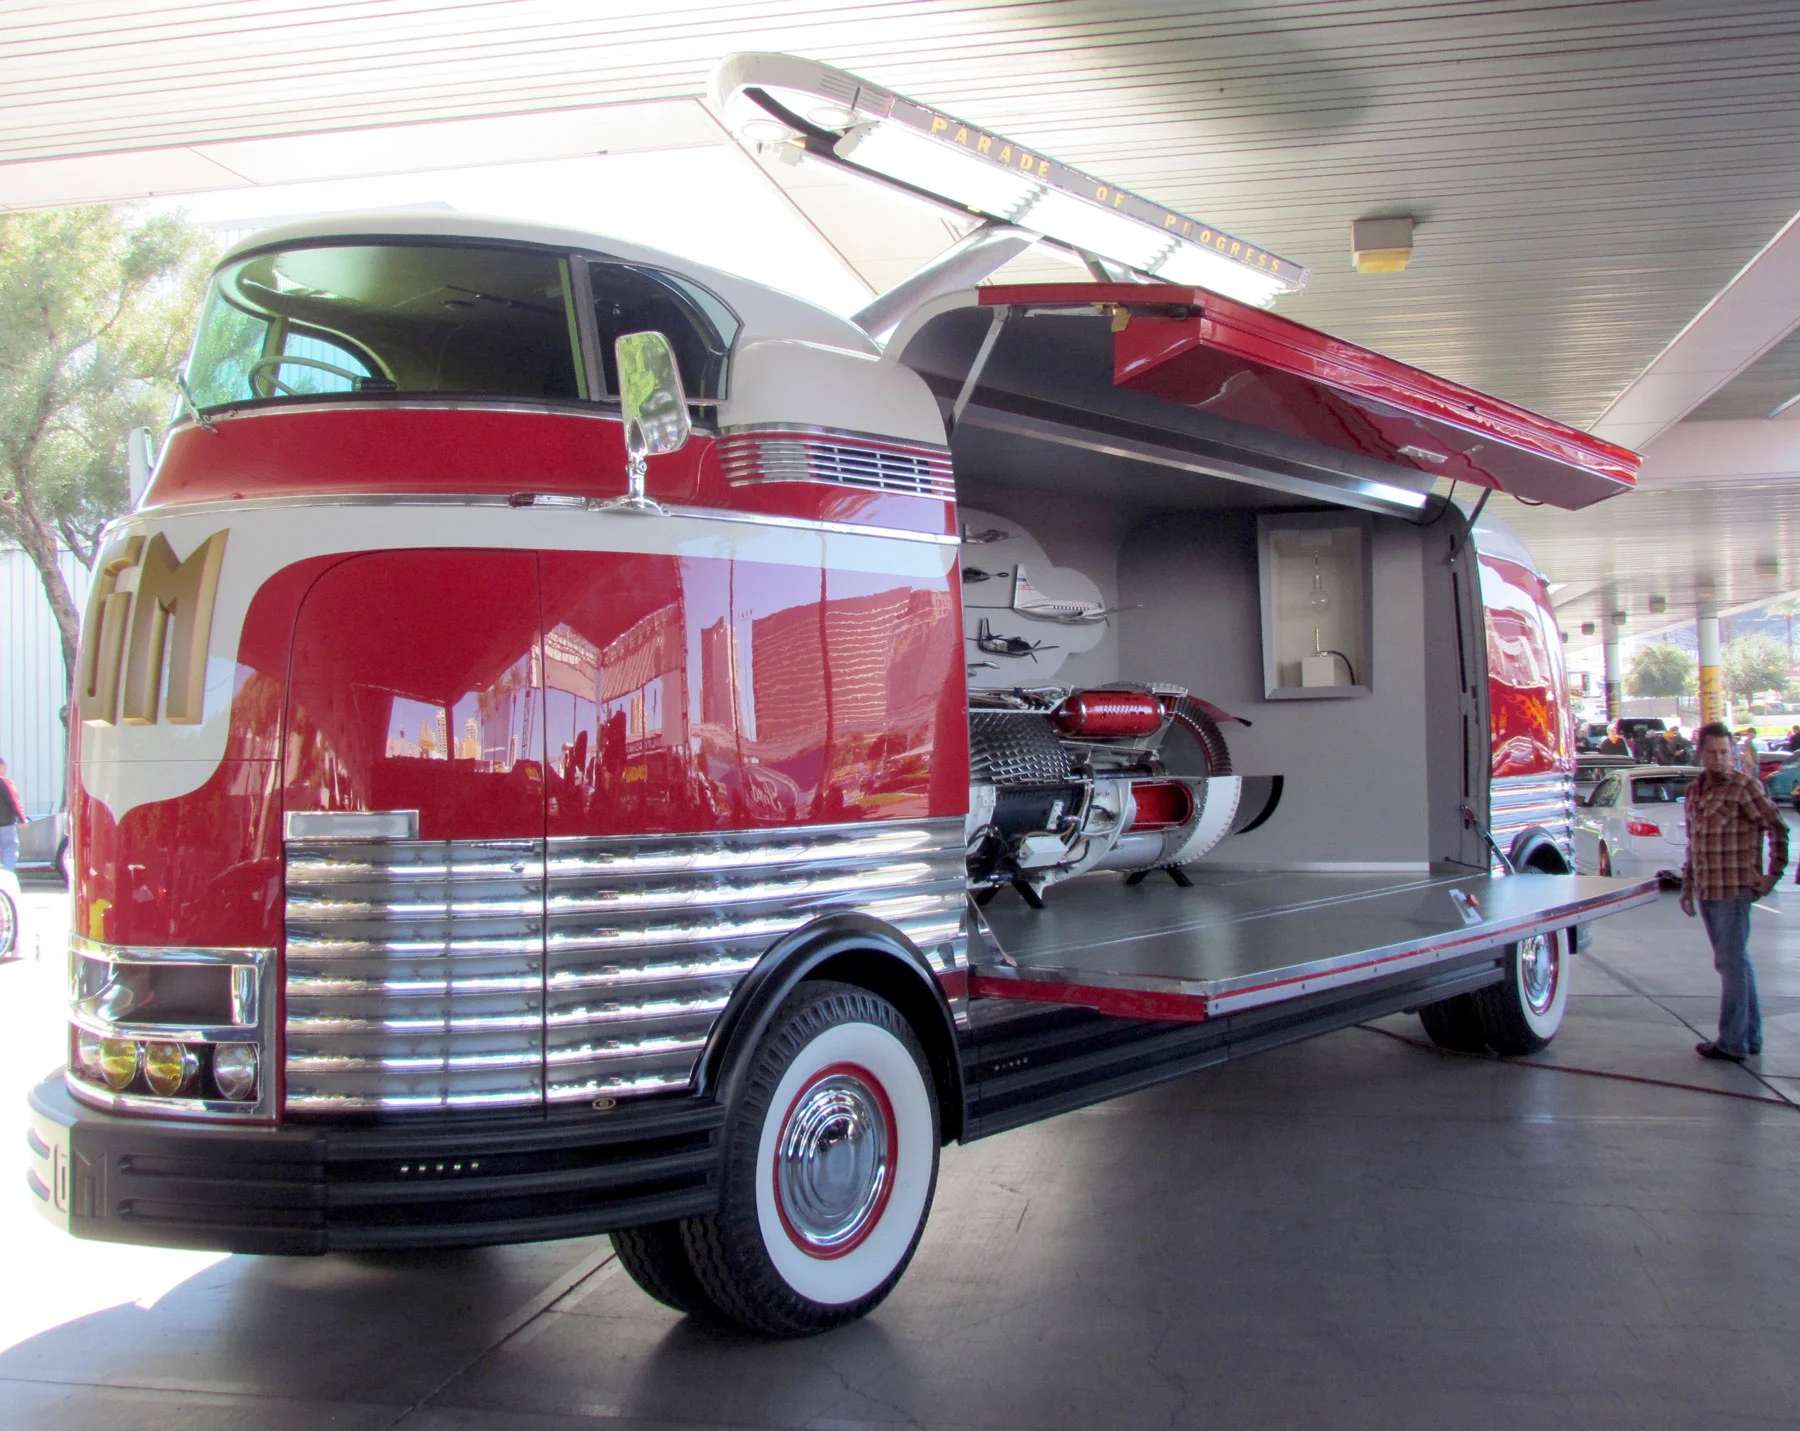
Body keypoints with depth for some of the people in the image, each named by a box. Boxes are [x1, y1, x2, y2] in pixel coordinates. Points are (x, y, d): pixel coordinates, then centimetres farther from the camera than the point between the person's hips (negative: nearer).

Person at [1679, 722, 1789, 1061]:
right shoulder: (1694, 791, 12)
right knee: (1736, 963, 14)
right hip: (1707, 893, 7)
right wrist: (1687, 887, 18)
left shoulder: (1745, 786, -9)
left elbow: (1778, 828, -8)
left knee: (1731, 964, -4)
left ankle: (1733, 1042, 2)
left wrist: (1773, 874, -9)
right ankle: (1749, 1037, 23)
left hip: (1734, 890, -7)